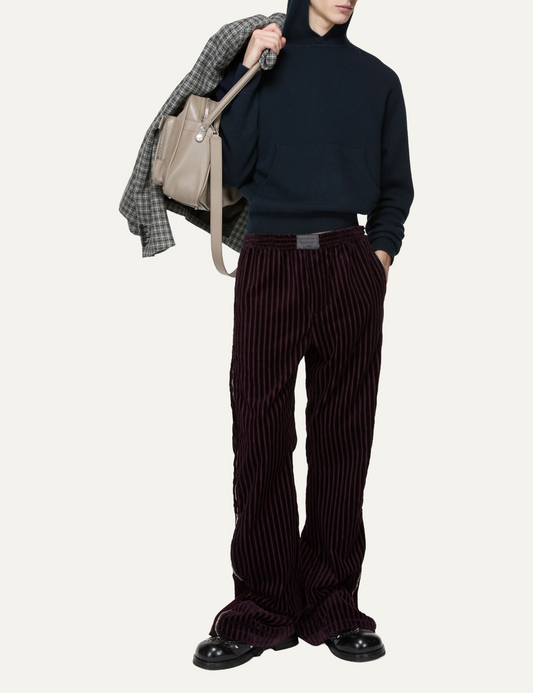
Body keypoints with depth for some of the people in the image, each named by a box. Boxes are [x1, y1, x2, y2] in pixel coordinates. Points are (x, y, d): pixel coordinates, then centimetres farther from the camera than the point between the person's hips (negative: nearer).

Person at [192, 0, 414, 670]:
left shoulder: (377, 78, 14)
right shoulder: (259, 56, 9)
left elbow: (396, 185, 19)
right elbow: (231, 168, -1)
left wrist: (383, 249, 3)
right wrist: (248, 74, -5)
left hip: (351, 267, 1)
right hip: (270, 263, -1)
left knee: (342, 435, 1)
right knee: (261, 434, -2)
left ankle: (334, 606, 10)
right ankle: (262, 609, 8)